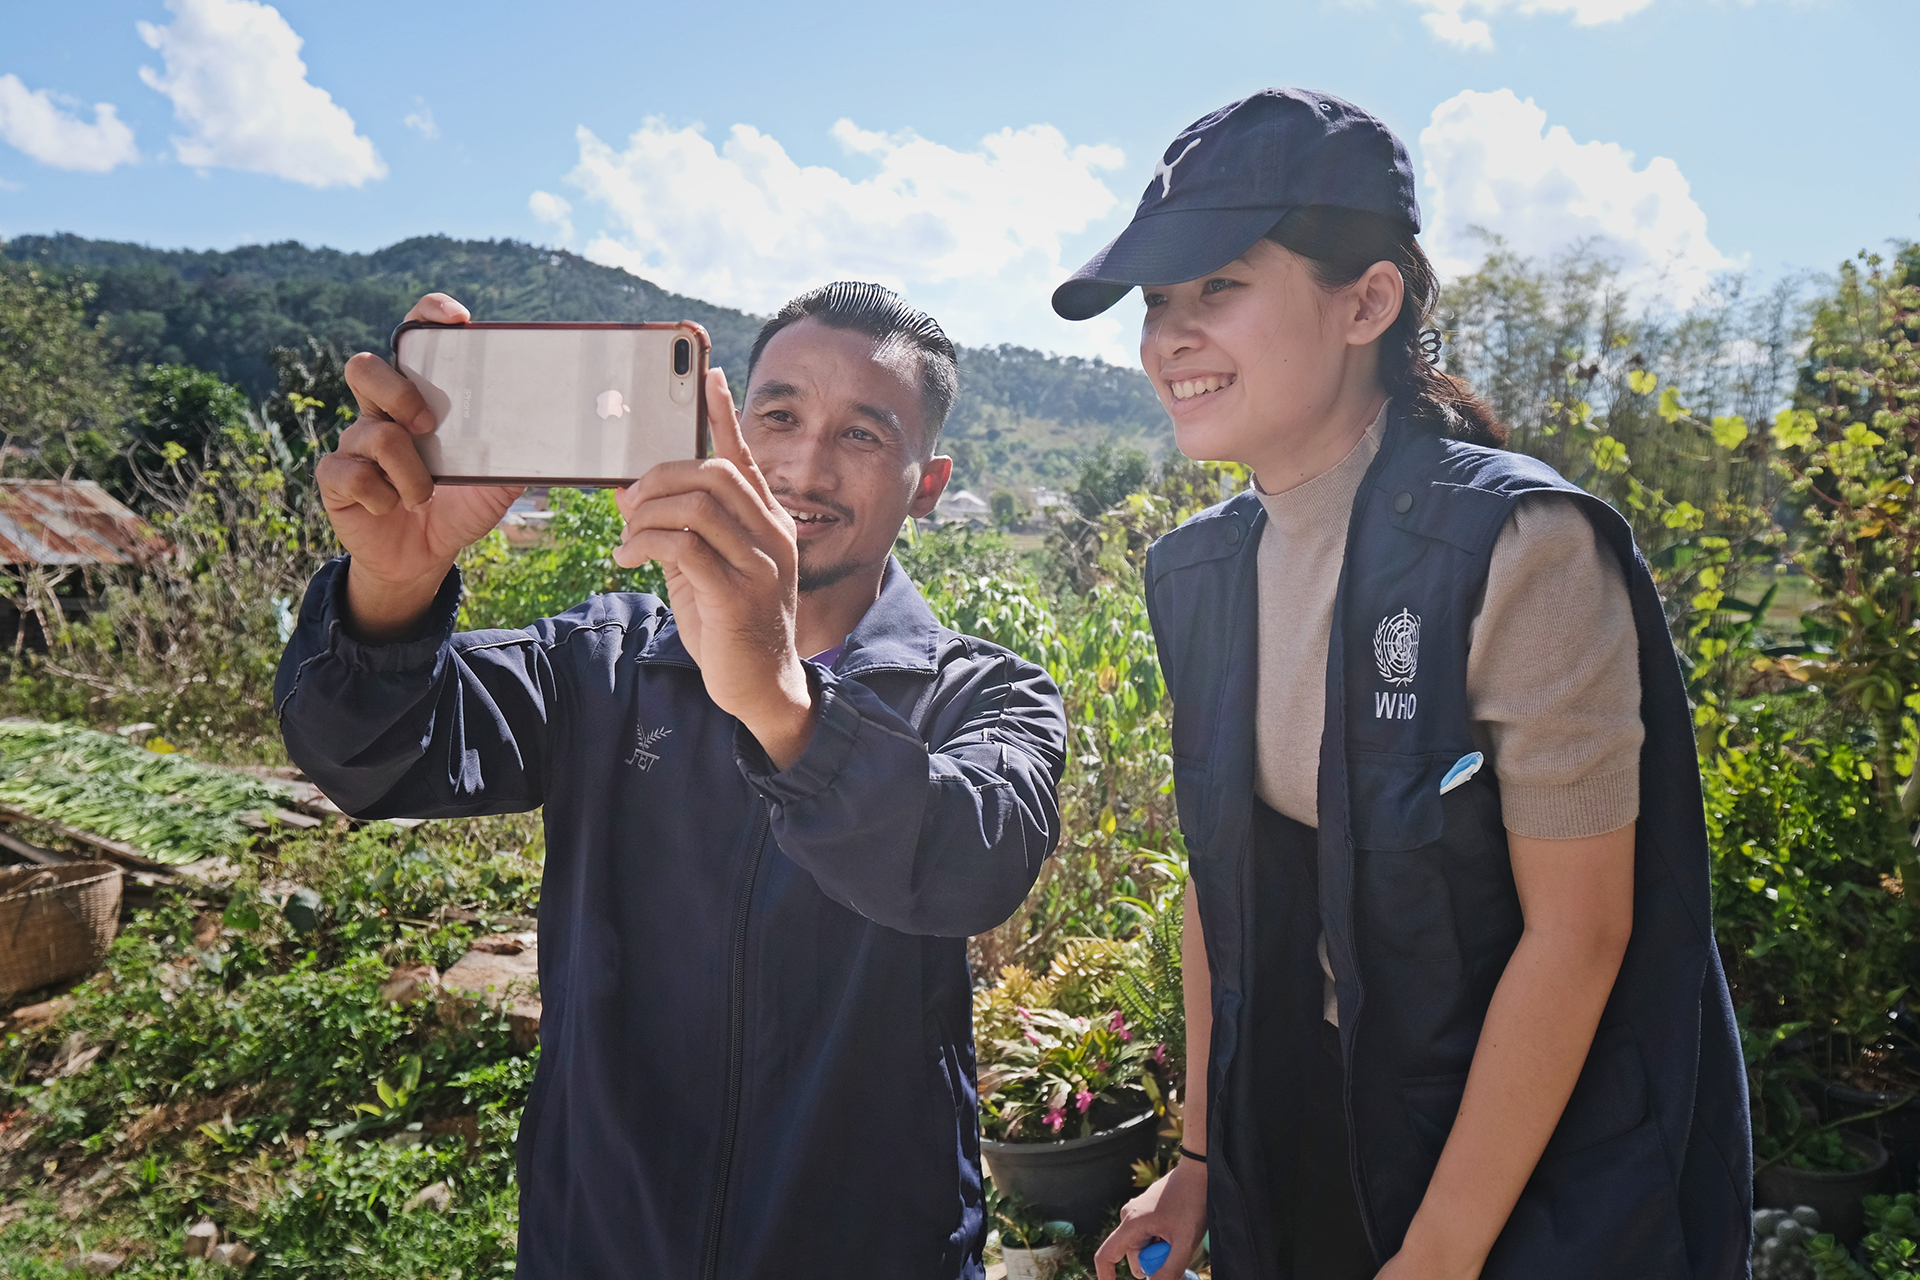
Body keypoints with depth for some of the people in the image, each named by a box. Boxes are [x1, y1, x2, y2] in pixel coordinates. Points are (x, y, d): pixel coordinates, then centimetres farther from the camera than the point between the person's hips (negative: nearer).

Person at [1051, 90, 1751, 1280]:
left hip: (1541, 1173, -5)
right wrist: (1199, 1163, 6)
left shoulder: (1521, 548, -22)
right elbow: (1224, 882, 3)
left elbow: (1577, 931, -20)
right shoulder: (1198, 572, -4)